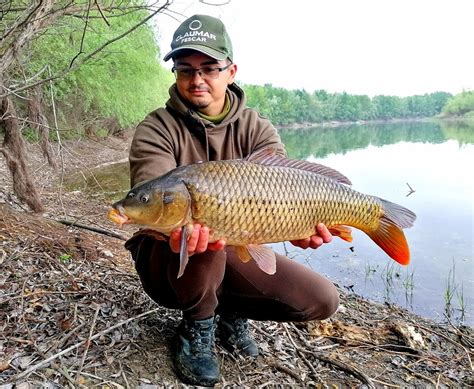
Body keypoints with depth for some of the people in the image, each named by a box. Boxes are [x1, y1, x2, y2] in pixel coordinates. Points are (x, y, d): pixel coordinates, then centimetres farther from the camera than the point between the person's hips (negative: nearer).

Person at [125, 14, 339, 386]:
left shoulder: (257, 129, -4)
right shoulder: (156, 130, -13)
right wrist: (178, 228, -54)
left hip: (232, 253, 3)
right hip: (167, 256, -2)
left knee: (323, 300, -10)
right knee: (202, 238, -39)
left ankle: (228, 310, 12)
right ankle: (198, 328, -8)